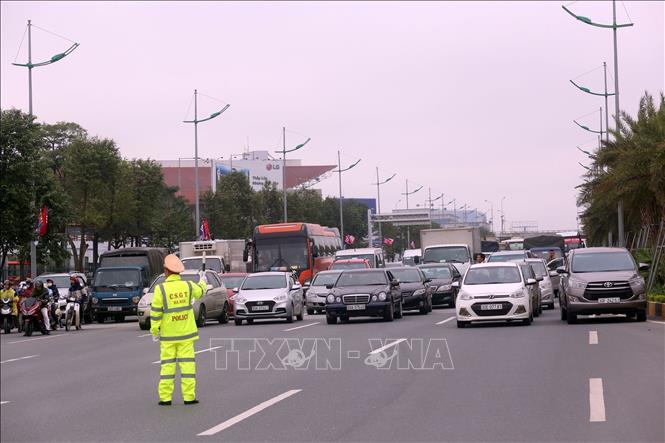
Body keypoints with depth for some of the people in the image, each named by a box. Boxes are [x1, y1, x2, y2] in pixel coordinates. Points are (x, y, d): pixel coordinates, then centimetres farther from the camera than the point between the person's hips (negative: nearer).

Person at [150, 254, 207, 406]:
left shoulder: (161, 288, -12)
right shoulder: (188, 285, -3)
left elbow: (155, 311, -11)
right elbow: (200, 291, 19)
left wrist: (154, 329, 2)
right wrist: (203, 284, 42)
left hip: (168, 334, -1)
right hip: (186, 332, 1)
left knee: (167, 364, 4)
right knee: (187, 363, 3)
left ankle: (165, 397, 3)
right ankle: (189, 396, 1)